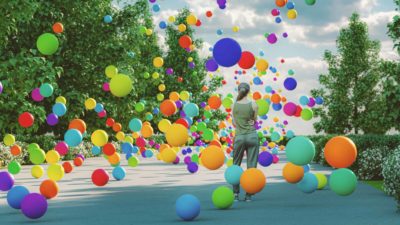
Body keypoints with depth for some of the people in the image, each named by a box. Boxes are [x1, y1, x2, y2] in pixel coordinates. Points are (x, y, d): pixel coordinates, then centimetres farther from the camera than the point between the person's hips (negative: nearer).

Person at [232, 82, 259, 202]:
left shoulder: (234, 105, 0)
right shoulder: (253, 105, -4)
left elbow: (234, 123, 10)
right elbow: (254, 120, 9)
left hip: (239, 137, 1)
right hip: (252, 136, -1)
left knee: (236, 165, 11)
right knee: (251, 166, 1)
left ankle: (235, 193, 5)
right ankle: (248, 195, -2)